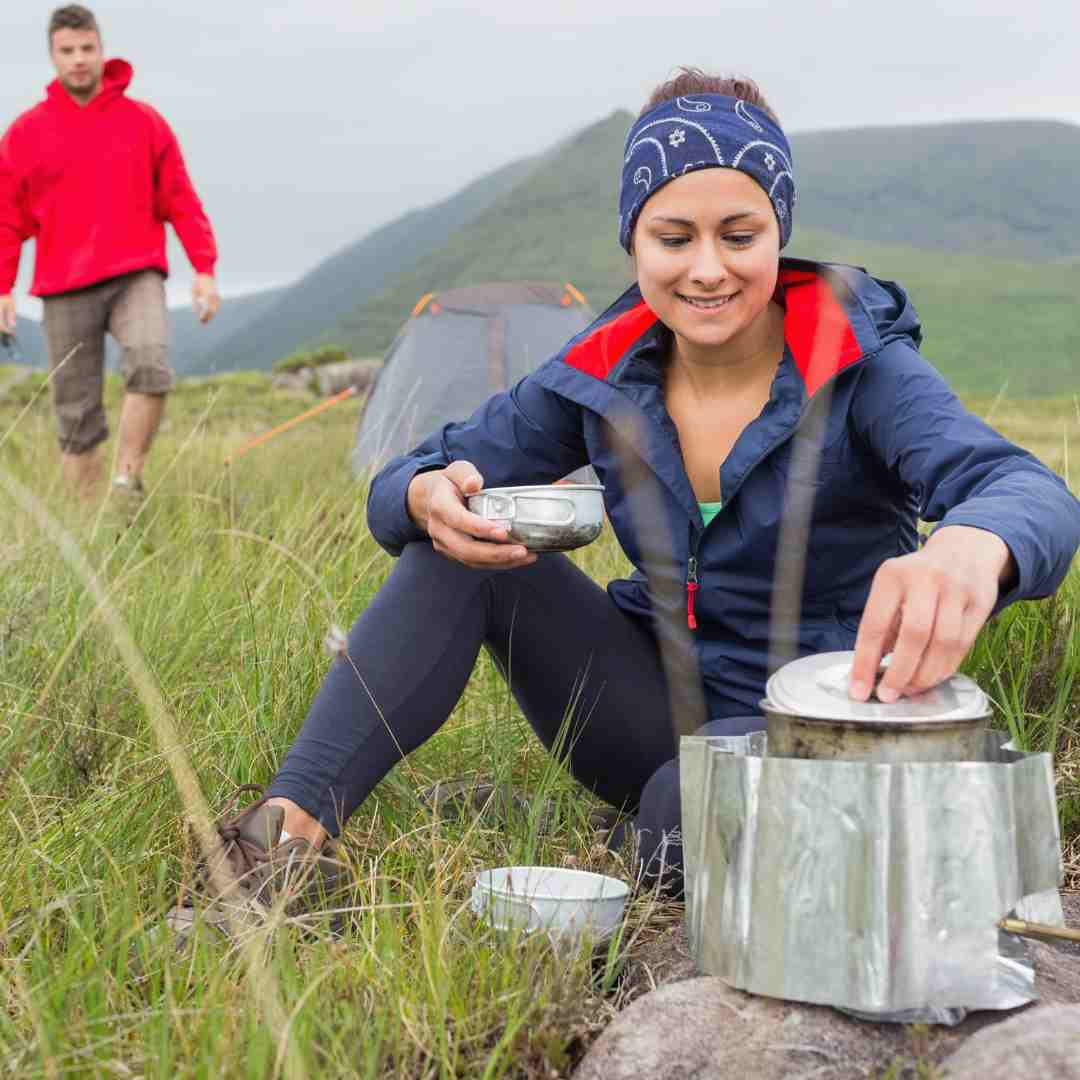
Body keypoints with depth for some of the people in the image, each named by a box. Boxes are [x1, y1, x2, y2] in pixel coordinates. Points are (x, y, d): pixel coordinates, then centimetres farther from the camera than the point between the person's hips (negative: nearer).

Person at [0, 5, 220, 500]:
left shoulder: (144, 122, 6)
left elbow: (181, 201, 7)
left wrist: (204, 269, -1)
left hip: (137, 277, -1)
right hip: (65, 291, 1)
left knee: (150, 364, -29)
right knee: (76, 416, 1)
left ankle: (128, 481, -16)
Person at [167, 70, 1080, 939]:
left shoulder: (858, 367, -17)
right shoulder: (604, 376, -5)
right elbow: (402, 489, -1)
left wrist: (968, 546, -61)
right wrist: (432, 499, -29)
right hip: (661, 708, 4)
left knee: (688, 809, -38)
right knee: (462, 553, -16)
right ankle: (292, 828, -25)